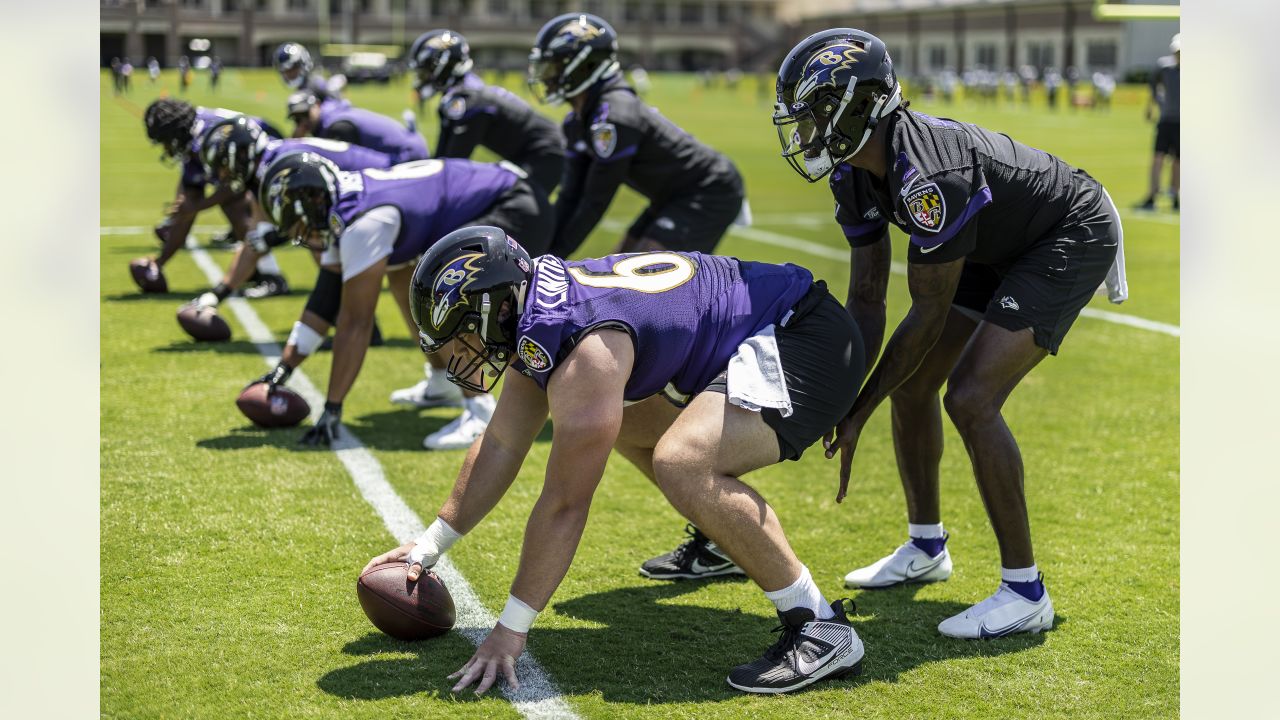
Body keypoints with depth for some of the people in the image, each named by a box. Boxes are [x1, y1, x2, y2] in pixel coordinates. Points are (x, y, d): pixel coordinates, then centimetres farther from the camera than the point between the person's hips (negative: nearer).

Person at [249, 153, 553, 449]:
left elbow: (356, 324, -21)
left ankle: (480, 410, -23)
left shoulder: (362, 224, -24)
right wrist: (282, 370, 15)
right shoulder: (343, 211, 7)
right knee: (400, 273, 20)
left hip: (520, 213, -11)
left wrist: (332, 408, -17)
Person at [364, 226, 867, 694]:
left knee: (680, 463, -31)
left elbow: (564, 505, -24)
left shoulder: (585, 353, -27)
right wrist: (430, 546, 15)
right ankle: (727, 541, 38)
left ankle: (821, 628, -21)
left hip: (807, 342, -11)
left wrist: (509, 631, -17)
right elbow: (500, 447, 13)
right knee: (618, 419, 23)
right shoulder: (537, 316, 3)